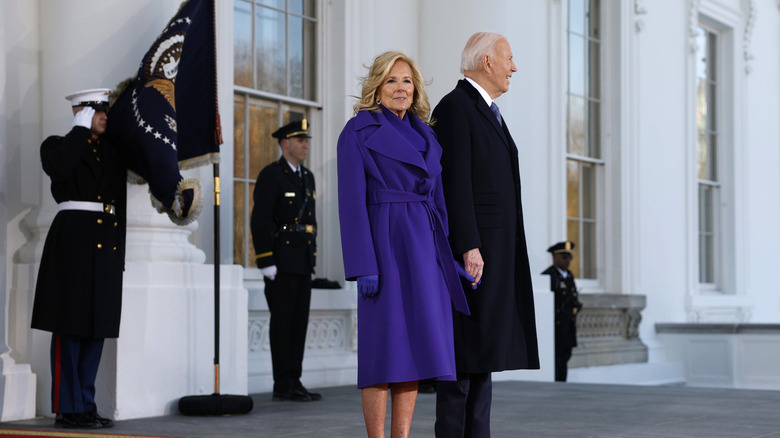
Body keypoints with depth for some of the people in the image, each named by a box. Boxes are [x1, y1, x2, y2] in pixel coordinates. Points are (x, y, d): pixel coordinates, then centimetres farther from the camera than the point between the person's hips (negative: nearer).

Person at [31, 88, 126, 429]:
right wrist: (80, 129, -12)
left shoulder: (114, 150, 18)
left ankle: (86, 404, 12)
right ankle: (67, 409, -1)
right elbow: (58, 168, -20)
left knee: (97, 324, 6)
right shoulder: (58, 145, 3)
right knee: (70, 325, -5)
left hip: (107, 243, 6)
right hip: (74, 238, -6)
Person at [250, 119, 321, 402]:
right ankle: (283, 386, -2)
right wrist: (266, 262, -18)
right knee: (282, 322, -5)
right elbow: (260, 221, -13)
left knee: (299, 323, 7)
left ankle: (295, 382, 12)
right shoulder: (270, 175, -7)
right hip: (280, 261, -8)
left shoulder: (307, 177, 17)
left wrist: (312, 259, 16)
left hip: (303, 262, 8)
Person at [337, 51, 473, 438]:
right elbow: (352, 202, -9)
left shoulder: (425, 135, 17)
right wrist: (363, 265, -16)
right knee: (385, 347, -6)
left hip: (425, 248, 6)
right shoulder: (359, 131, -2)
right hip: (385, 243, -6)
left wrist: (451, 257, 11)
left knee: (415, 347, 4)